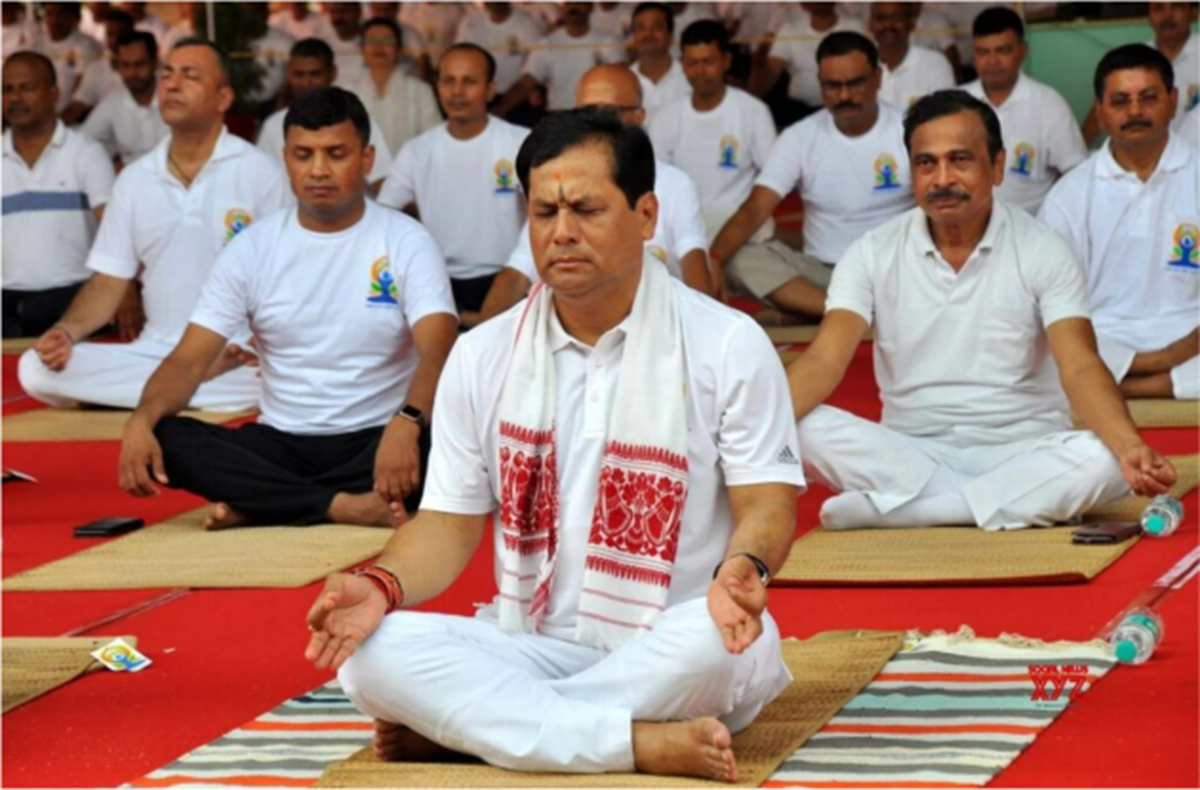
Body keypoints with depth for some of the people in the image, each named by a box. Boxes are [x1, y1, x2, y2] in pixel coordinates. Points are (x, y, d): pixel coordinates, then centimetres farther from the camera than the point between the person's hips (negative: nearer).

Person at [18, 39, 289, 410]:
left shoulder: (260, 172, -1)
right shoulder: (133, 180, 11)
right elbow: (109, 283, 10)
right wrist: (66, 331, -10)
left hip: (237, 362, -4)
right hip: (153, 355, 4)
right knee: (35, 369, -19)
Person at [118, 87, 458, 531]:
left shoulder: (405, 243, -3)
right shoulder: (253, 248, 4)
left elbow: (438, 351, -17)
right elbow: (190, 360, -1)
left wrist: (407, 423, -40)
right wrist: (142, 418, -24)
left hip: (375, 443, -2)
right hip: (281, 445, 2)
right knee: (165, 439, -25)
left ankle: (261, 504, -26)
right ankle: (343, 506, -29)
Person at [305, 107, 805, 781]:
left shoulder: (729, 344, -2)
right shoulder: (482, 357, 7)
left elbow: (766, 502, -5)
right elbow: (451, 521, 8)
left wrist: (742, 570, -29)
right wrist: (383, 585, -14)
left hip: (671, 652, -2)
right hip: (534, 647, 2)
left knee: (721, 640, -38)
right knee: (371, 651, -25)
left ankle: (458, 725, -21)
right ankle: (644, 743, -31)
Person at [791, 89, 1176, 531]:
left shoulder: (1043, 253, -3)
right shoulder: (873, 255, 1)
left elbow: (1080, 367, -14)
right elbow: (824, 360, -10)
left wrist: (1131, 449, -35)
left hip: (1021, 452, -1)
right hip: (909, 454, 1)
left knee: (1102, 462, -33)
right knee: (804, 430, -27)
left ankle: (884, 510, -29)